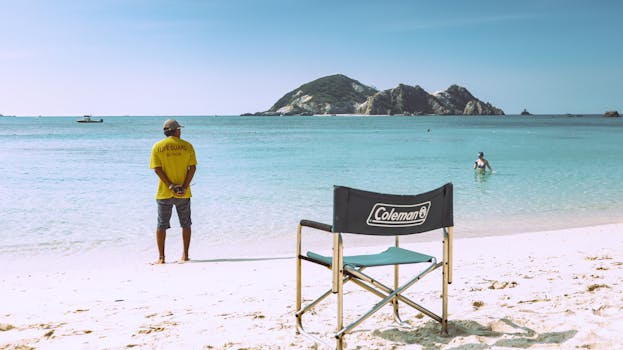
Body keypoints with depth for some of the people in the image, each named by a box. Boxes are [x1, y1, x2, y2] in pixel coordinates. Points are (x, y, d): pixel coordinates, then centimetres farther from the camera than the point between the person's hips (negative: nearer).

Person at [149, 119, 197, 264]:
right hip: (184, 193, 1)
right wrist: (184, 187, -10)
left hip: (164, 193, -1)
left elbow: (157, 169, -9)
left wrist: (171, 186, -12)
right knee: (185, 224, 14)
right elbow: (192, 167, -7)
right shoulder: (187, 146, 1)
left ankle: (161, 257, 9)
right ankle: (185, 255, 16)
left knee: (161, 225, 9)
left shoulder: (157, 146, 0)